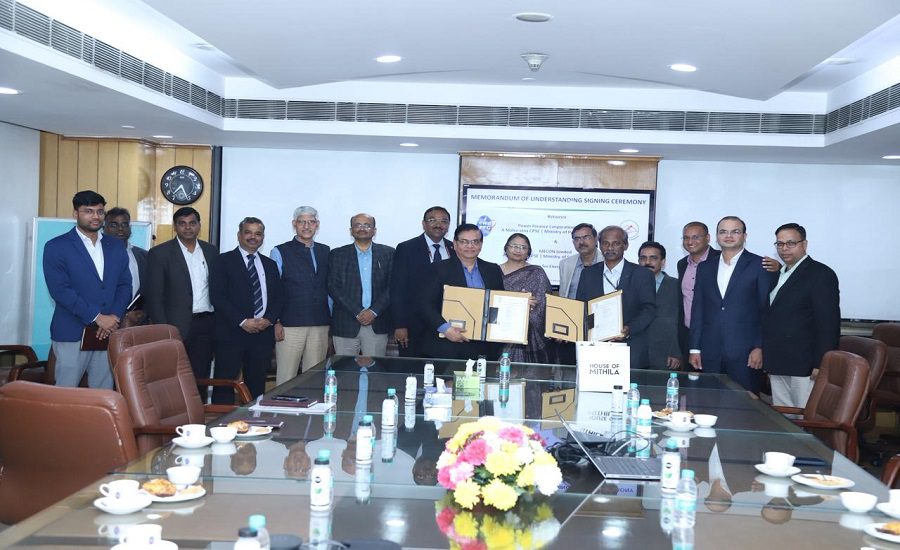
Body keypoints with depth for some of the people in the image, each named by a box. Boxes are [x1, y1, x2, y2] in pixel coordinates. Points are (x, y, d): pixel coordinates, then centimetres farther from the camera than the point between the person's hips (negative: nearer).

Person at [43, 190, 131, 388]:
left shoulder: (116, 246, 14)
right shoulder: (56, 246, -2)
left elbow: (125, 284, 11)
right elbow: (60, 290, -11)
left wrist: (114, 316, -7)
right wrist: (97, 317, -15)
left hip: (108, 332, 4)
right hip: (72, 333, -4)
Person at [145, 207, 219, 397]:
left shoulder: (211, 251, 11)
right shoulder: (160, 253, -2)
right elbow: (154, 296, -5)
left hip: (206, 325, 4)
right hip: (177, 327, -4)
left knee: (201, 379, 4)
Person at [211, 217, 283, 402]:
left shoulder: (270, 265, 18)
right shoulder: (224, 260, 2)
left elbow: (278, 297, 14)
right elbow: (218, 296, -7)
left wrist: (269, 319, -5)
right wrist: (242, 321, -13)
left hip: (263, 333, 4)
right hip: (232, 333, -4)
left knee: (257, 386, 5)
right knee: (225, 385, -5)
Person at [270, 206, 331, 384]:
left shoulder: (325, 251, 14)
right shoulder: (280, 252, 3)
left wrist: (331, 319, 10)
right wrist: (276, 322, -6)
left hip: (321, 326, 3)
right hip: (289, 325, -3)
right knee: (286, 378, -3)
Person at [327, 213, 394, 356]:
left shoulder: (388, 253, 9)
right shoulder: (337, 255, 7)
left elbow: (392, 286, 3)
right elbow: (333, 287, -1)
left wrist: (374, 312, -9)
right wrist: (357, 312, -10)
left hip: (377, 325, 0)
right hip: (346, 325, 0)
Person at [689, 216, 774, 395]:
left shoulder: (759, 266, 1)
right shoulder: (705, 268, 14)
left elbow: (766, 311, -2)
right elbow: (697, 310, 13)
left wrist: (760, 347, -8)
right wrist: (695, 348, 8)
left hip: (745, 353, -3)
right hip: (710, 353, 4)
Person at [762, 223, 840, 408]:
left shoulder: (821, 274, -6)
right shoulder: (779, 275, 19)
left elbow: (829, 323, -12)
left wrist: (821, 365, -18)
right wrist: (768, 361, 14)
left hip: (804, 367, -7)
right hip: (777, 366, 8)